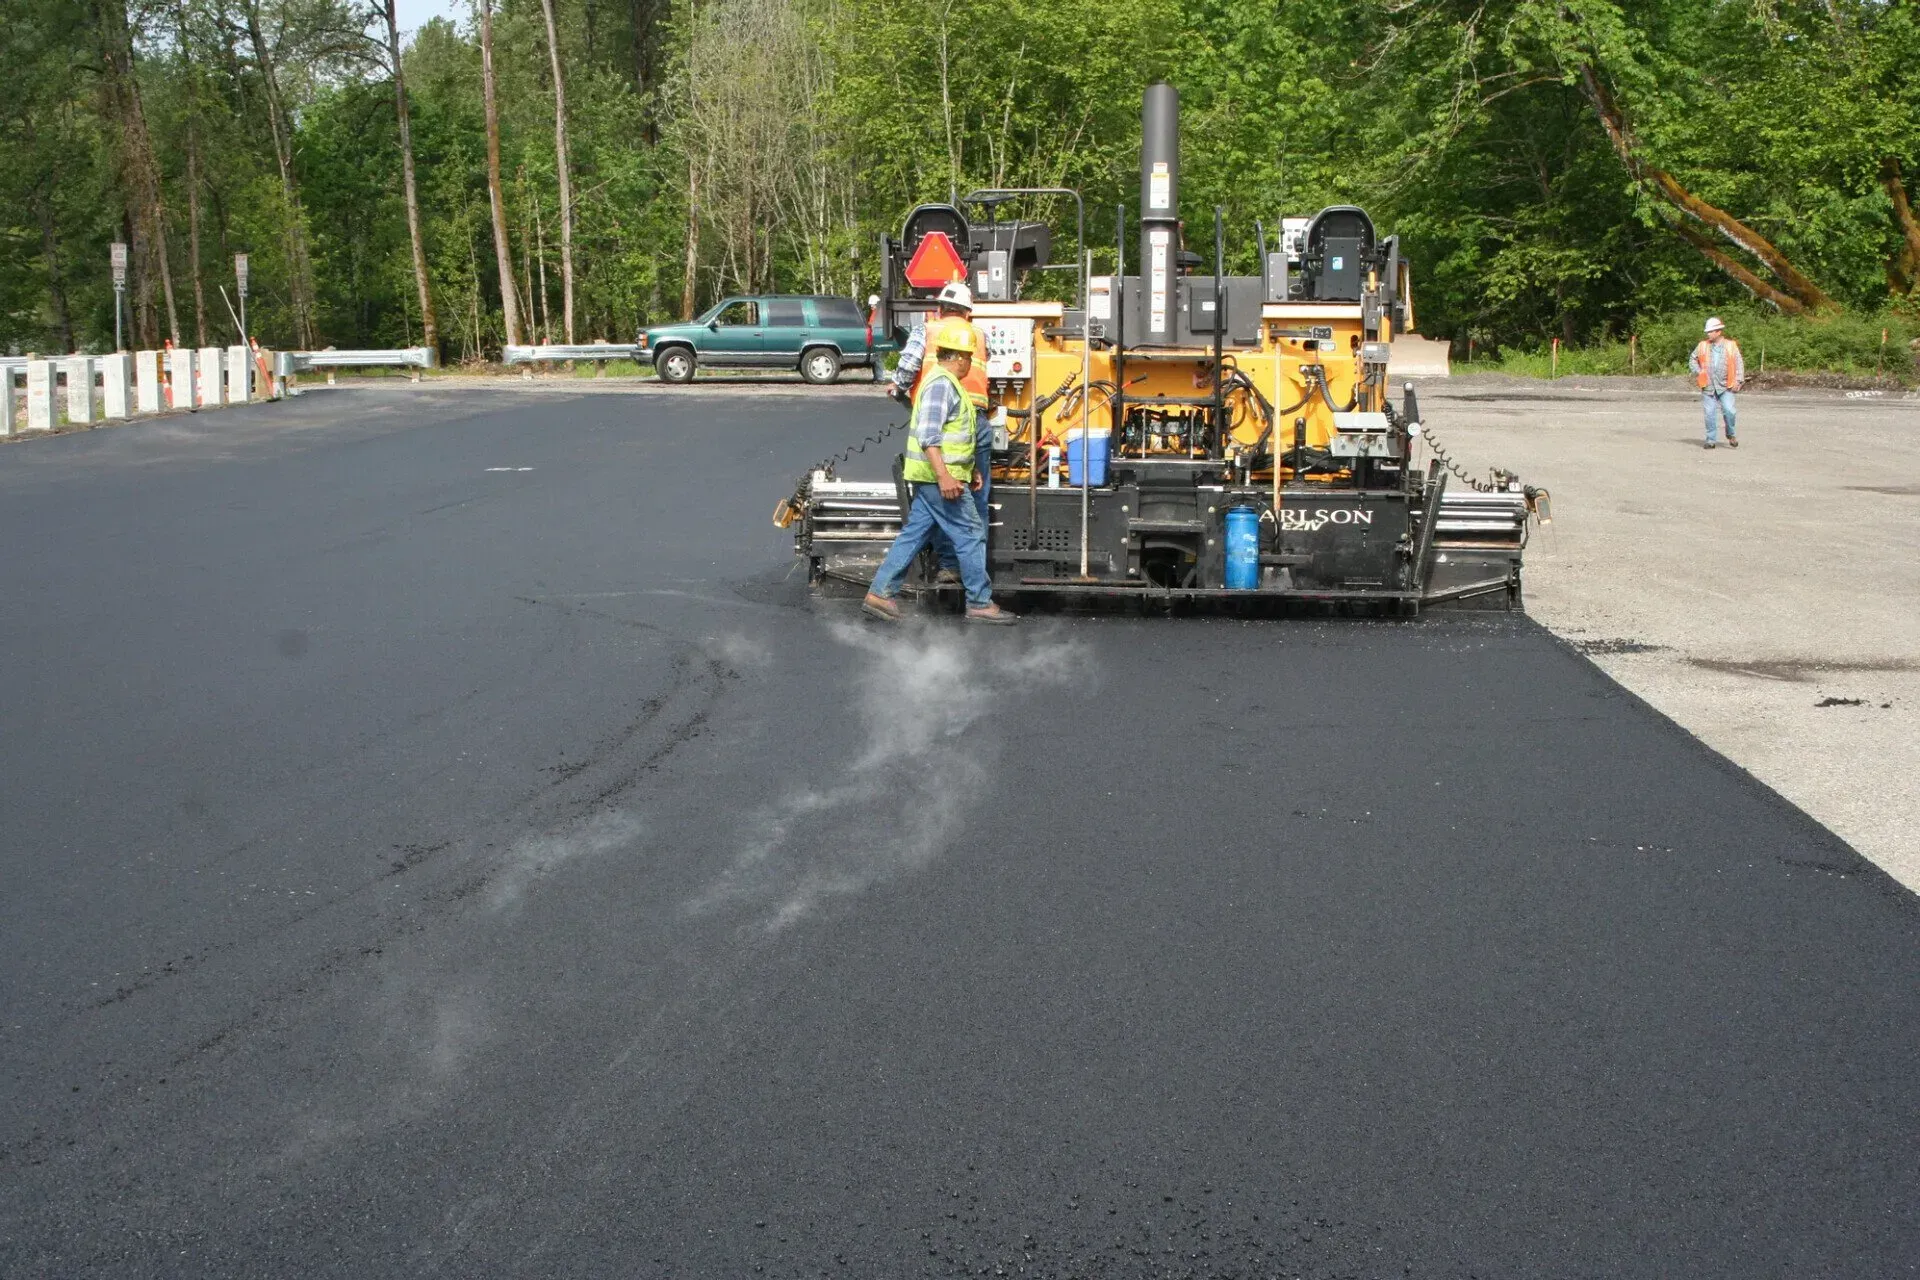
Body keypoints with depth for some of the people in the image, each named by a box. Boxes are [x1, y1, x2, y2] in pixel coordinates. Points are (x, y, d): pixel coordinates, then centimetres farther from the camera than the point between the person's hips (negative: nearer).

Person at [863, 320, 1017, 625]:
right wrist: (944, 476, -30)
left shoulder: (946, 382, 17)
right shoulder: (941, 383, -16)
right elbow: (928, 435, -24)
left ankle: (880, 592, 11)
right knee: (970, 535, -3)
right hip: (939, 477, -10)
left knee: (914, 534, 11)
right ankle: (979, 603, 3)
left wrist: (971, 469, 30)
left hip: (930, 479, 10)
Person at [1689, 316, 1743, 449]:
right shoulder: (1703, 346, 7)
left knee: (1728, 411, -14)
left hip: (1725, 386, -2)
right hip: (1708, 386, 2)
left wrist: (1738, 381, -5)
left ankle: (1731, 434, 9)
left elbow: (1739, 364, 4)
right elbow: (1692, 361, 18)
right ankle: (1710, 440, 10)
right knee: (1710, 413, 1)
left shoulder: (1731, 346, 3)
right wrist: (1698, 372, 2)